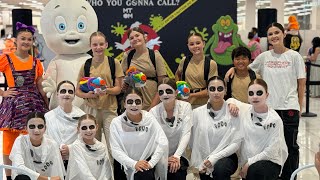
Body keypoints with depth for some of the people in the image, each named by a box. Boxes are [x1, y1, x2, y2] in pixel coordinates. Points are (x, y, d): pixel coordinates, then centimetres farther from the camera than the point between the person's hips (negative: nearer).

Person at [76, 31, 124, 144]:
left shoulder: (114, 63, 1)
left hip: (110, 109, -1)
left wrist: (107, 90, -19)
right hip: (90, 108, 1)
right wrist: (87, 95, -12)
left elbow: (118, 88, 1)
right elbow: (77, 91, 9)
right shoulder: (86, 65, 5)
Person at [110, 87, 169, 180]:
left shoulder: (149, 118, -7)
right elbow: (115, 150, -14)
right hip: (124, 164, 1)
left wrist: (151, 163, -20)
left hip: (144, 162, 0)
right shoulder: (116, 122, -8)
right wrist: (133, 163, -26)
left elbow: (163, 143, -12)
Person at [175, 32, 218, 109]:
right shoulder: (184, 61, 2)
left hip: (203, 104, -2)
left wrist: (192, 95, -16)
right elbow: (177, 74, 24)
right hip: (186, 103, 2)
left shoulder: (211, 64, -8)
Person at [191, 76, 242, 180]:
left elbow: (236, 143, -9)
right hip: (204, 160, 3)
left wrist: (214, 158, -16)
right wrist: (199, 164, -3)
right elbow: (193, 141, 3)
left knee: (220, 168, -33)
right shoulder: (197, 113, -1)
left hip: (226, 157, -3)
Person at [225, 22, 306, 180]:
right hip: (269, 107, 2)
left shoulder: (294, 56, -1)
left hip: (289, 107, -2)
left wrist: (300, 106, 0)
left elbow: (301, 83, 2)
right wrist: (233, 68, 1)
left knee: (290, 146, 6)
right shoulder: (264, 57, 5)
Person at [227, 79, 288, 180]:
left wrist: (250, 163, -13)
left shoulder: (274, 119, -13)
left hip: (270, 161, -5)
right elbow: (231, 100, 21)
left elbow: (271, 150, -13)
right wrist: (231, 104, -2)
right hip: (246, 163, 5)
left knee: (254, 170, -34)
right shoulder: (244, 109, 0)